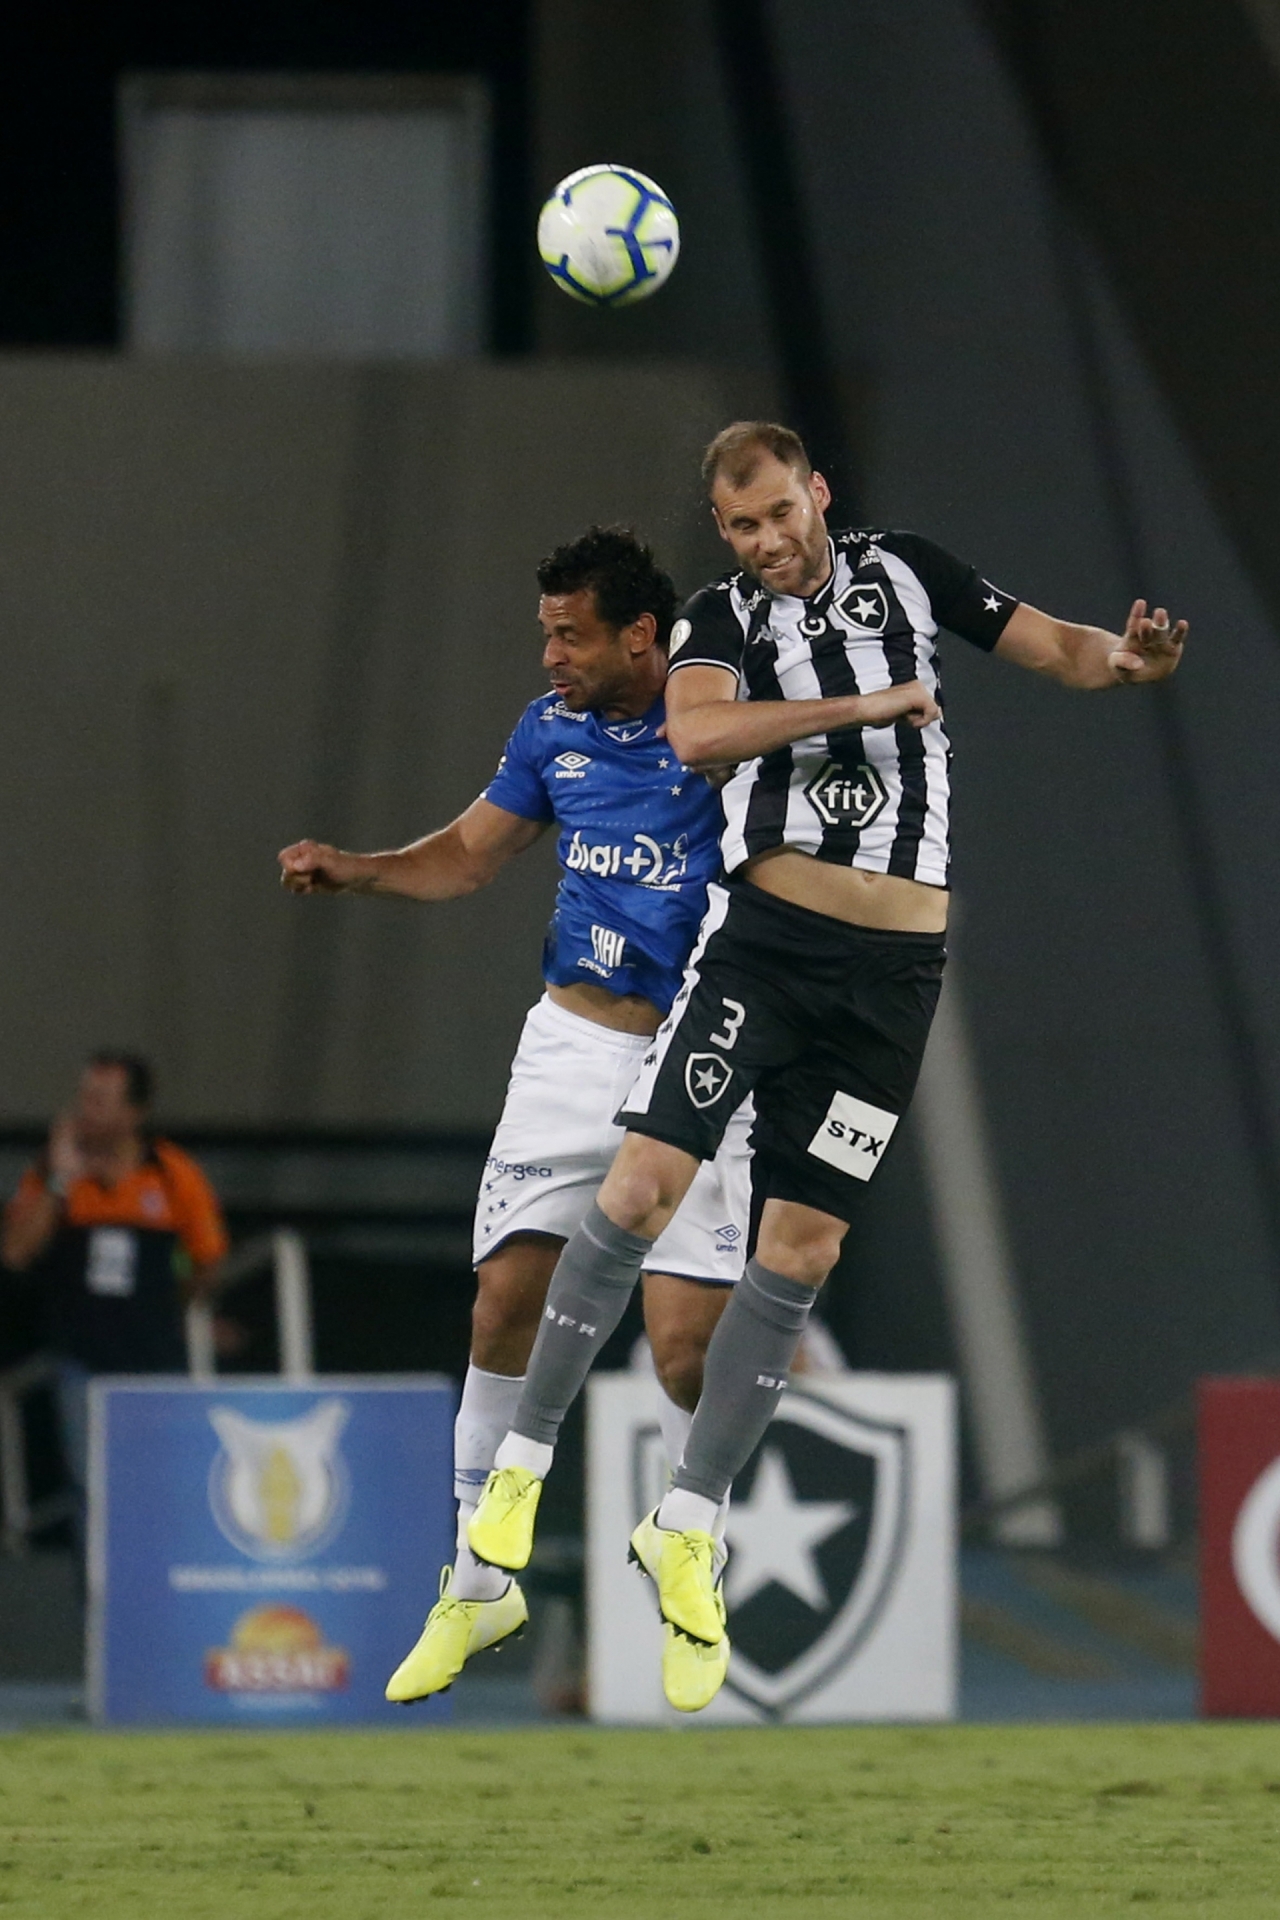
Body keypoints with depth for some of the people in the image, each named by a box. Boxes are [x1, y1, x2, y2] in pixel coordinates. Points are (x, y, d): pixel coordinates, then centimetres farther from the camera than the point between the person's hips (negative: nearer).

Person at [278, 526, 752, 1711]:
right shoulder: (554, 729, 6)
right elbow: (467, 856, 18)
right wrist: (348, 871, 3)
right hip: (573, 1046, 5)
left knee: (685, 1341, -9)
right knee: (505, 1302, -1)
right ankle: (478, 1584, 14)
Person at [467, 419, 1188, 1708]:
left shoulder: (904, 572, 8)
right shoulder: (719, 620, 1)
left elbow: (1057, 648, 10)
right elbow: (695, 732, -19)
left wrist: (1123, 660, -12)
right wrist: (862, 706, -22)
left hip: (893, 970, 2)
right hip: (763, 936, -2)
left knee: (801, 1250, 3)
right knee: (642, 1188, -15)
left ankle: (685, 1527, 12)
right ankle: (521, 1470, -5)